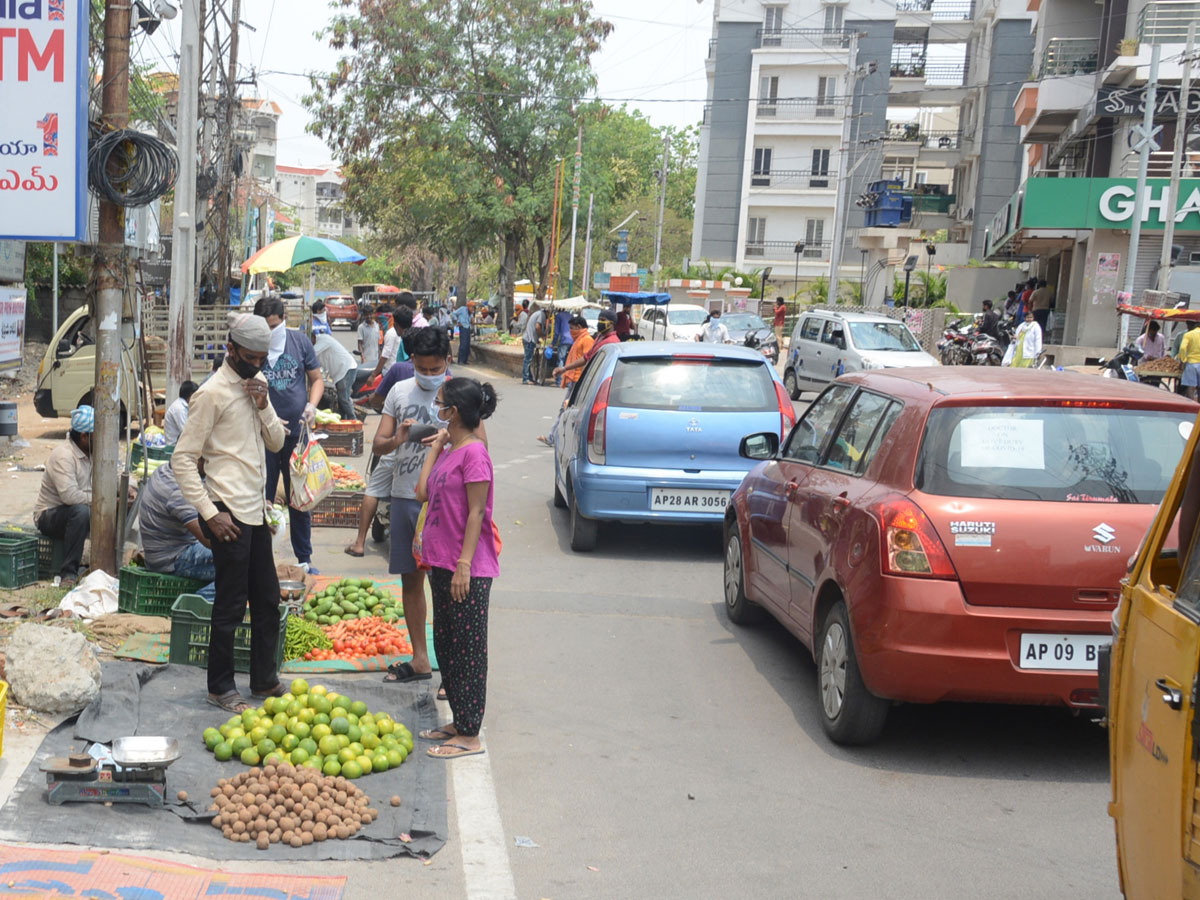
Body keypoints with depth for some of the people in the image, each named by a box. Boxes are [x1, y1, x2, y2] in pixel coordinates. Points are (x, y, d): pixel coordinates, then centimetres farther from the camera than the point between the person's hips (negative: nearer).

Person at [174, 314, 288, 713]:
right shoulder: (213, 393, -14)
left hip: (256, 509, 8)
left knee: (267, 599, 15)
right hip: (230, 513, -8)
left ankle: (264, 679, 29)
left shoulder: (257, 382, 10)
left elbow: (277, 443, 11)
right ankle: (221, 687, 16)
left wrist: (264, 407, -7)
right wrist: (209, 513, -18)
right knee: (231, 605, 1)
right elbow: (183, 459, -15)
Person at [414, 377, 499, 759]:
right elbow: (422, 492, 9)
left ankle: (469, 736, 7)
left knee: (468, 650, -1)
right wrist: (436, 446, 11)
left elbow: (476, 513, -18)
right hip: (441, 563, 10)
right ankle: (459, 722, 28)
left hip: (468, 570, -10)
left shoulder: (474, 453, -15)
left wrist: (464, 564, -20)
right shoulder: (449, 451, 12)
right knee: (446, 645, 16)